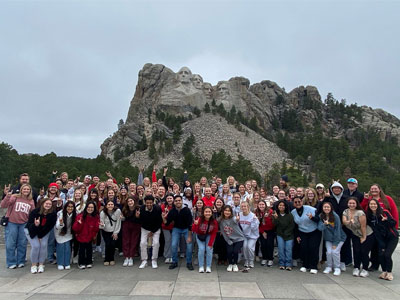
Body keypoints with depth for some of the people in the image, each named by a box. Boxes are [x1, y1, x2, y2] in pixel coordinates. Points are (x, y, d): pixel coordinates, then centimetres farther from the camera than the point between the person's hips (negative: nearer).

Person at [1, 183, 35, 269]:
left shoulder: (31, 201, 7)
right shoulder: (14, 197, -5)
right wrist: (8, 195, -29)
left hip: (24, 224, 3)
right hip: (12, 223, -3)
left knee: (22, 244, 8)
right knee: (10, 244, 2)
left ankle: (21, 261, 21)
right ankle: (11, 263, 16)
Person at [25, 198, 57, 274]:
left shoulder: (53, 214, -19)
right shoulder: (35, 212, -25)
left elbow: (50, 227, -12)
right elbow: (29, 225, -21)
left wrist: (41, 236, -11)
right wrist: (35, 225, -43)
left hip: (44, 232, 2)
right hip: (31, 230, -2)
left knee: (44, 245, -14)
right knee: (36, 245, -17)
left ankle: (41, 264, 2)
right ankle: (34, 265, 2)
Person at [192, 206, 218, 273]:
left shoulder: (214, 222, -20)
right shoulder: (199, 220, -26)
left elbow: (214, 234, -9)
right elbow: (194, 230, -26)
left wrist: (210, 243, -12)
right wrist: (195, 224, -46)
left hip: (209, 236, 1)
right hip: (200, 236, -1)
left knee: (209, 249, -12)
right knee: (201, 249, -14)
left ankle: (208, 267, 3)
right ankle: (201, 267, 1)